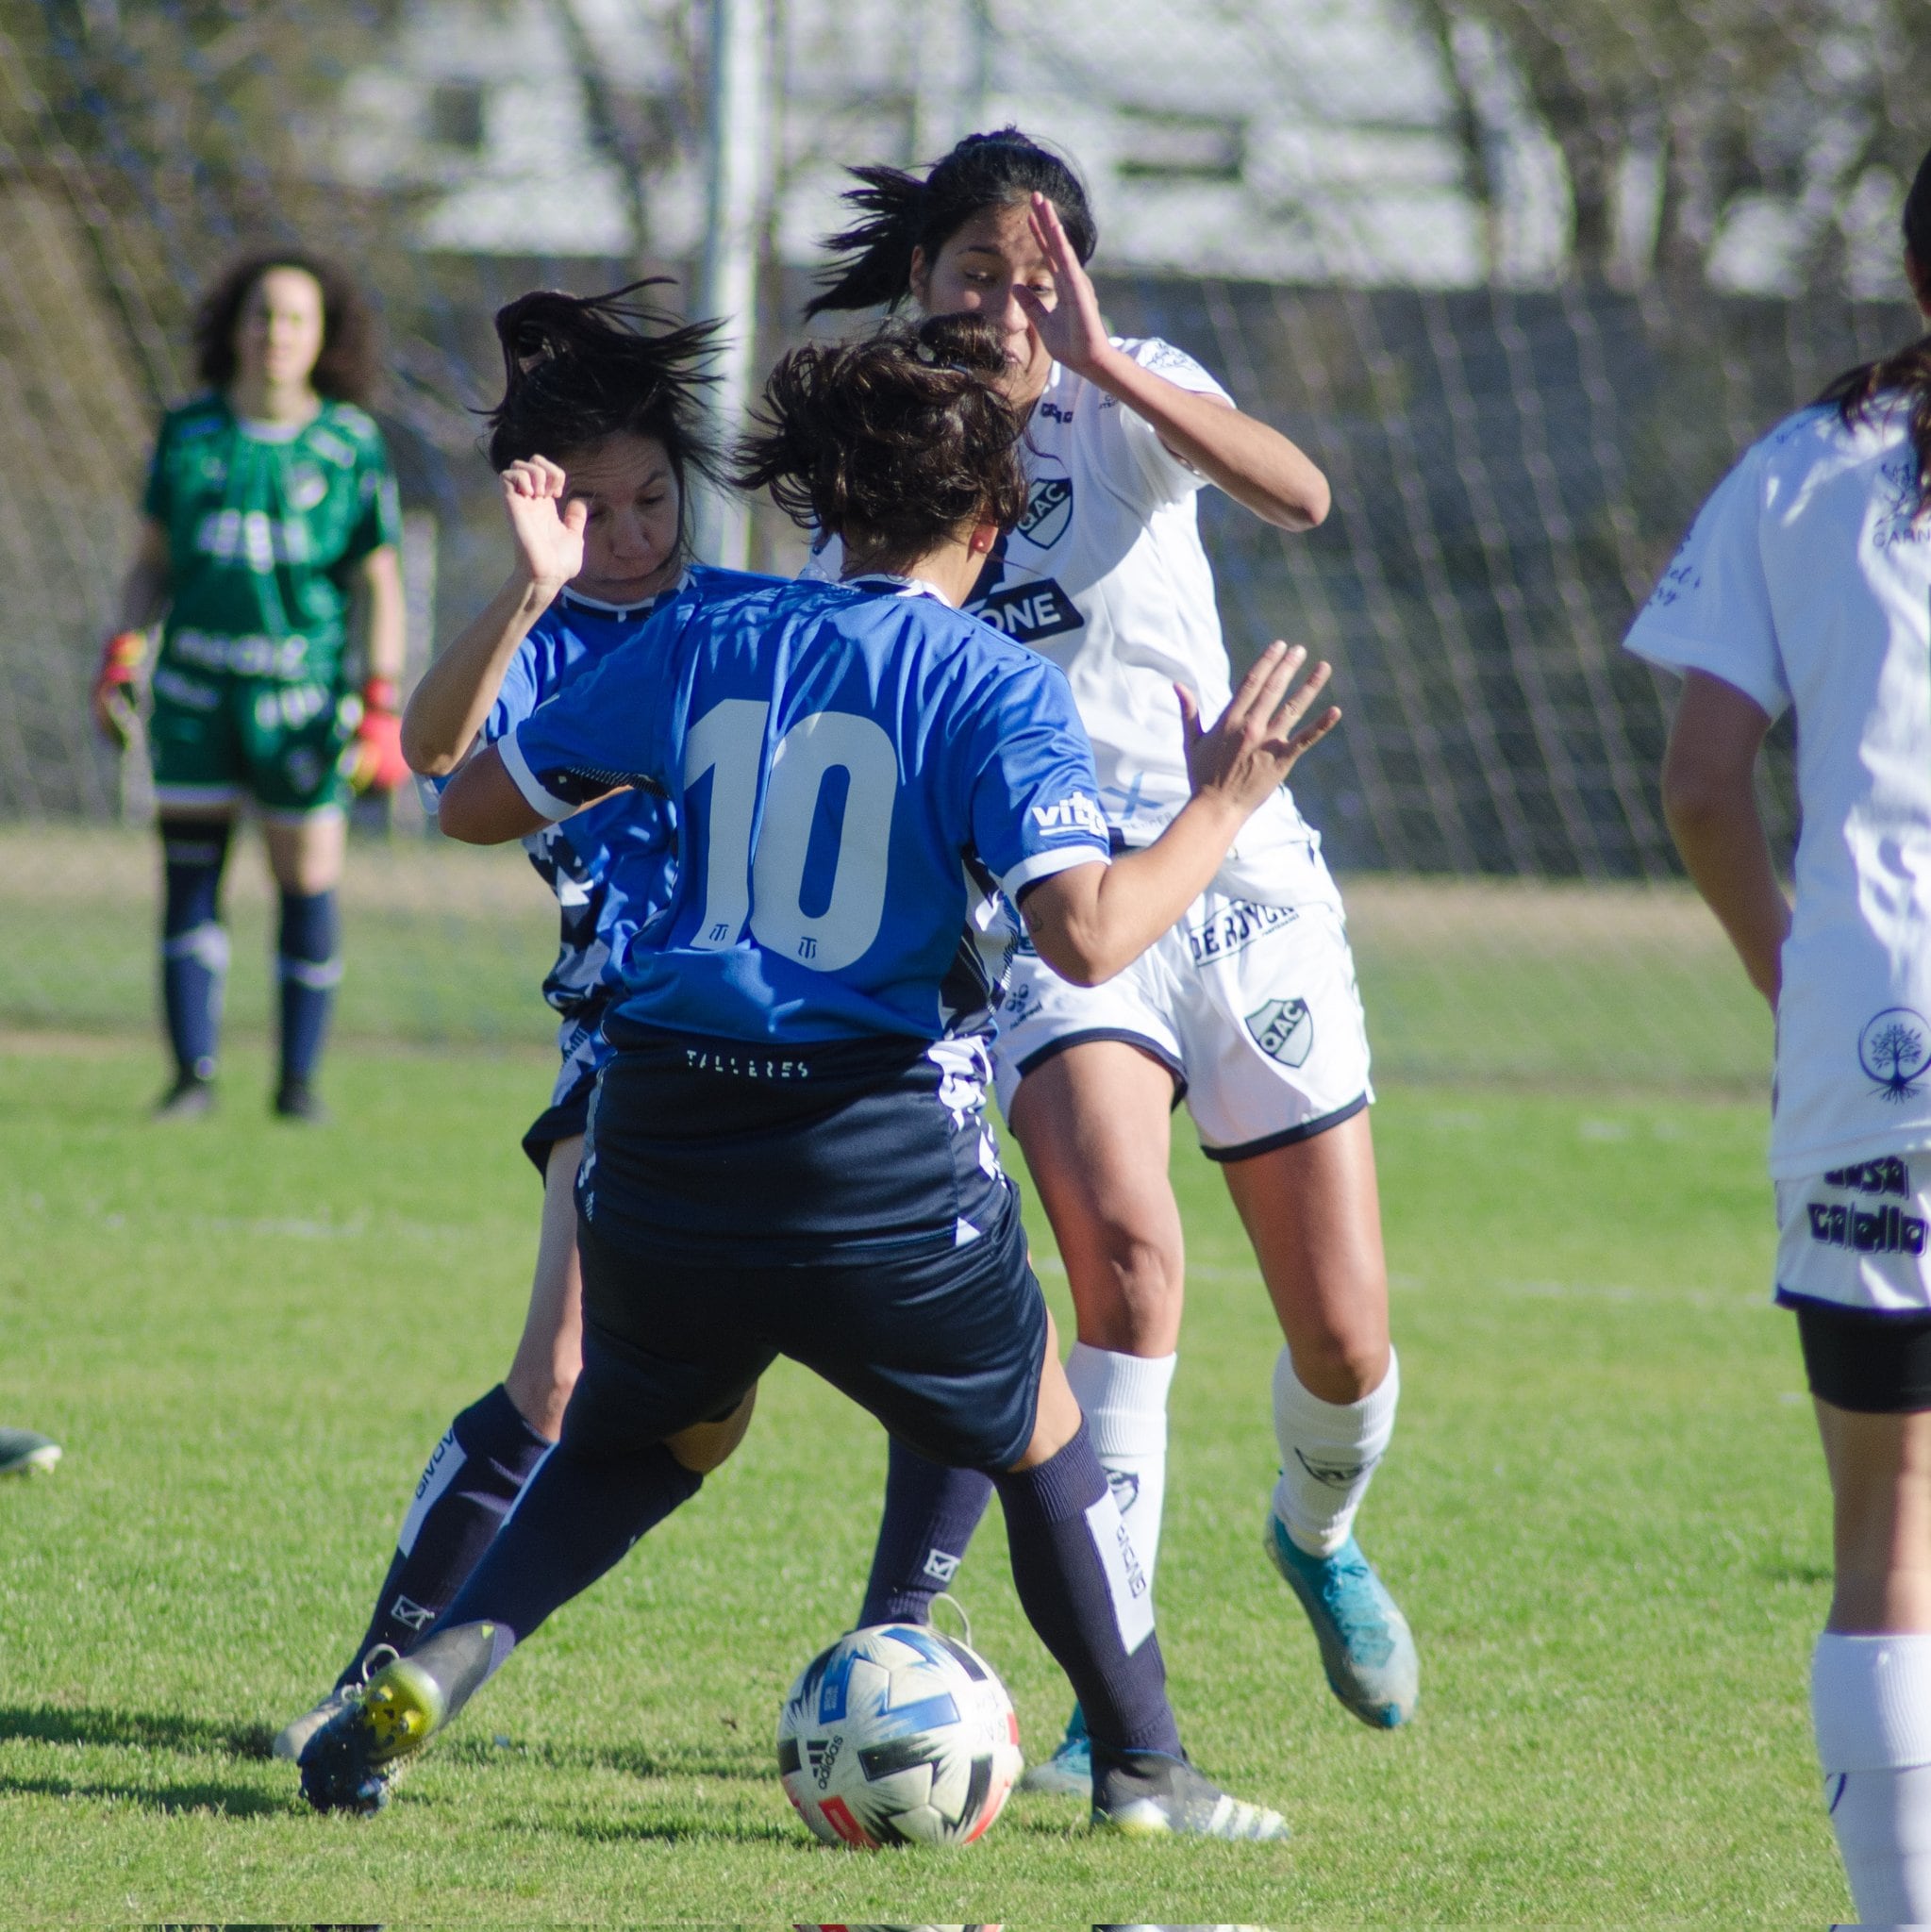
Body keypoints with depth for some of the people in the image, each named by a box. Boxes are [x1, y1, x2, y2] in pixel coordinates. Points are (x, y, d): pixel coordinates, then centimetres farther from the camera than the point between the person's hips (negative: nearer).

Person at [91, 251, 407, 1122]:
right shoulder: (188, 431, 5)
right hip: (196, 686, 2)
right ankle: (194, 1074, 7)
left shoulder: (351, 445, -1)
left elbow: (380, 586, 2)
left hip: (301, 688, -2)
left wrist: (381, 707, -4)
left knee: (308, 880, 0)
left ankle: (299, 1077, 11)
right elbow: (153, 562, 13)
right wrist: (121, 658, -1)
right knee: (187, 873, 0)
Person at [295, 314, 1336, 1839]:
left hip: (665, 1142, 3)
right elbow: (1089, 935, -19)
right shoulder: (994, 686, -6)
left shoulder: (708, 637, 5)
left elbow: (474, 804, 12)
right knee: (1043, 1442, 21)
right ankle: (1143, 1770, 25)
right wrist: (1220, 811, -4)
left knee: (628, 1447, 26)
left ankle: (432, 1668, 4)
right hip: (884, 1165, -3)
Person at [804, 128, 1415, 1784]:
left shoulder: (1125, 400, -5)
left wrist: (1104, 362, -32)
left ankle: (1319, 1531, 39)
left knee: (1348, 1345, 1)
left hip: (1241, 885, 0)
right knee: (1127, 1249, -28)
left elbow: (1299, 495, -26)